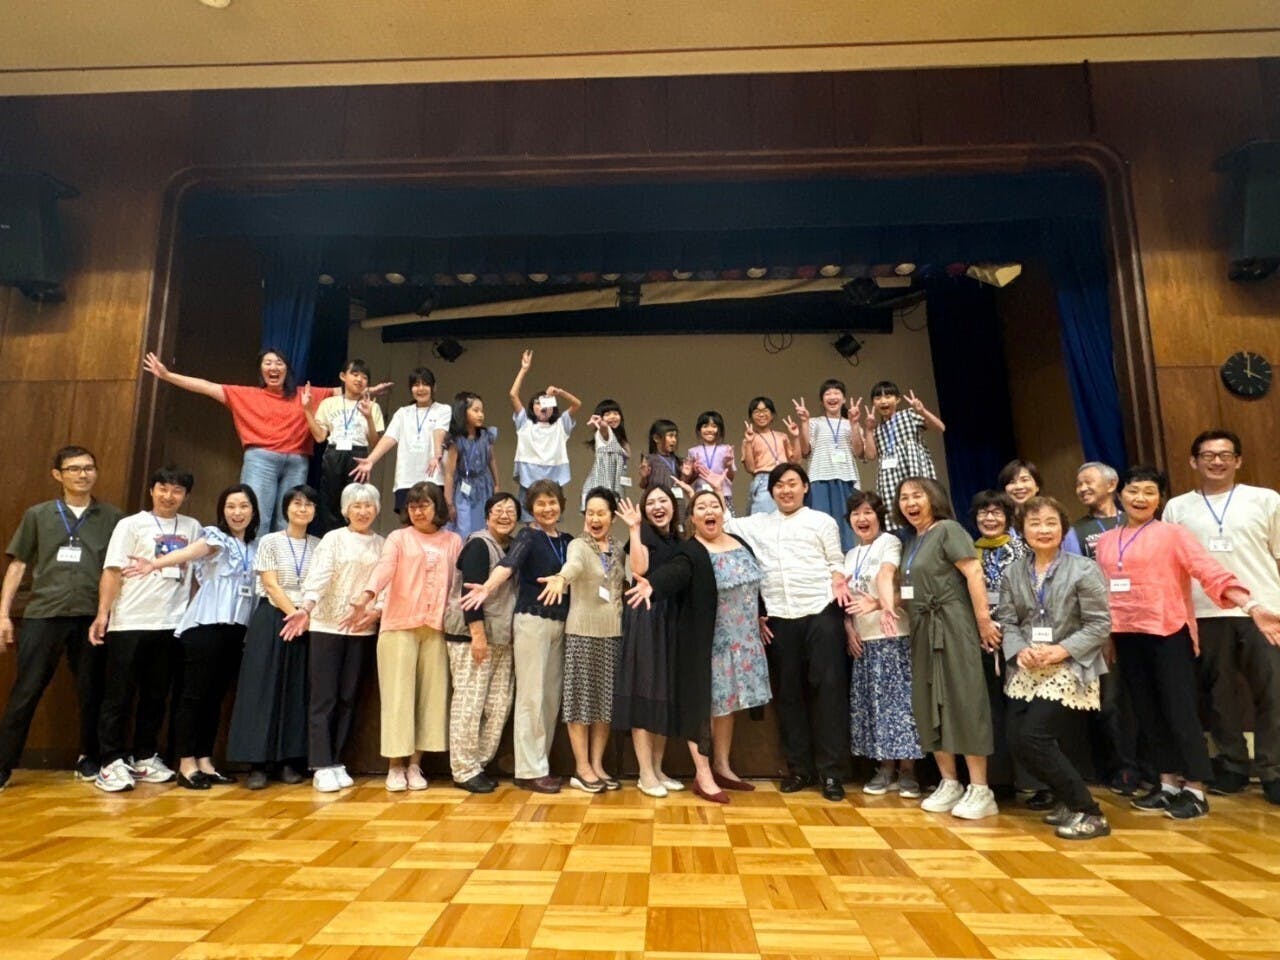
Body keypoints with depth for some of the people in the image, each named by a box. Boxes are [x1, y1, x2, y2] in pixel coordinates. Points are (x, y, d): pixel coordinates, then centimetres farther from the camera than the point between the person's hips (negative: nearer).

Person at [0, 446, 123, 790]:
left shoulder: (112, 517, 6)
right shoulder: (37, 515, 8)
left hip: (91, 617, 0)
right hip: (42, 615, 0)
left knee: (91, 693, 8)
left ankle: (89, 759, 22)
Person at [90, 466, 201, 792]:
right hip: (129, 624, -3)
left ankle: (145, 759, 22)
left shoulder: (192, 527, 11)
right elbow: (113, 571, -4)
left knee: (156, 696, 11)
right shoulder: (131, 525, 1)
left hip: (171, 625, 3)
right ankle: (112, 763, 9)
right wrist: (102, 613, -13)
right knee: (119, 695, 2)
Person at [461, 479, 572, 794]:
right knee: (531, 697, -2)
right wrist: (488, 588, -42)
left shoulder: (567, 541, 13)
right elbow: (508, 564, -24)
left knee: (552, 697, 9)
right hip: (533, 620, -6)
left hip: (561, 623, 6)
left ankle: (540, 764, 19)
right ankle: (529, 770, 7)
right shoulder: (528, 536, -5)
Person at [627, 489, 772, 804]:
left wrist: (759, 618, 21)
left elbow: (753, 585, 19)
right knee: (704, 705, -1)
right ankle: (702, 775, 10)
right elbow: (671, 574, -36)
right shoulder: (690, 553, -15)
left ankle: (722, 767, 28)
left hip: (741, 641, 7)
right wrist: (651, 585, -56)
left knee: (727, 703, 15)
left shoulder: (740, 543, 7)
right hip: (707, 644, -7)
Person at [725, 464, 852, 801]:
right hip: (780, 618, 3)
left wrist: (839, 581, -12)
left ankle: (831, 770, 5)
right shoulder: (757, 523, 16)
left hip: (822, 612, -3)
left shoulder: (822, 521, 9)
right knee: (788, 691, 7)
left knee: (827, 687, -3)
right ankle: (799, 767, 18)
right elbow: (724, 524, 17)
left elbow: (836, 562, 7)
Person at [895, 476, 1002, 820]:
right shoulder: (911, 542, 17)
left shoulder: (948, 529, -6)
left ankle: (980, 790, 4)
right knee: (929, 706, 9)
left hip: (952, 626, -8)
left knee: (963, 703, -5)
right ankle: (949, 784, 19)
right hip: (923, 631, 8)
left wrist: (984, 620, -19)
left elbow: (974, 574, -14)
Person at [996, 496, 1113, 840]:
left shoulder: (1084, 570, -6)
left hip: (1069, 671, -5)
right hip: (1026, 672, 5)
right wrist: (1019, 651, -14)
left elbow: (1099, 624, -9)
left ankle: (1088, 812, 2)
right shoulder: (1013, 574, 8)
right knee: (1017, 743, 2)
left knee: (1033, 738, -16)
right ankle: (1069, 800, 27)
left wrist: (1061, 651, -19)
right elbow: (1006, 622, 5)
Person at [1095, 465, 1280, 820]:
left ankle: (1195, 791, 14)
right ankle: (1169, 784, 26)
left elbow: (1211, 571, -14)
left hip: (1168, 633, -5)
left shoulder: (1172, 534, -3)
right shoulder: (1105, 541, 11)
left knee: (1179, 711, 0)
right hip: (1126, 636, 5)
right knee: (1147, 713, 12)